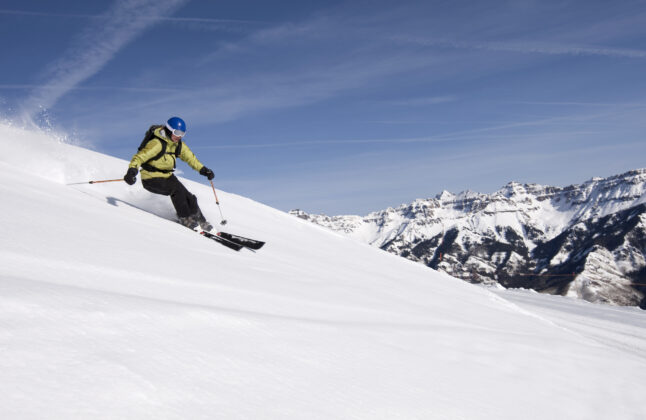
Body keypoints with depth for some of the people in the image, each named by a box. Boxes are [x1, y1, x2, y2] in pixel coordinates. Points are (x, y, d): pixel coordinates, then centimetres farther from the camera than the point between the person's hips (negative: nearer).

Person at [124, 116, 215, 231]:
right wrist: (132, 170, -47)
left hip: (167, 176, 7)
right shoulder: (157, 143, -22)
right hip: (151, 179, -7)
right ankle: (185, 218, -16)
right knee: (176, 188, -30)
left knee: (189, 198, -4)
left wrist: (203, 169, 7)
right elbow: (140, 156, -29)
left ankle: (201, 222, 12)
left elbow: (189, 157, 15)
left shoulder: (178, 144, 3)